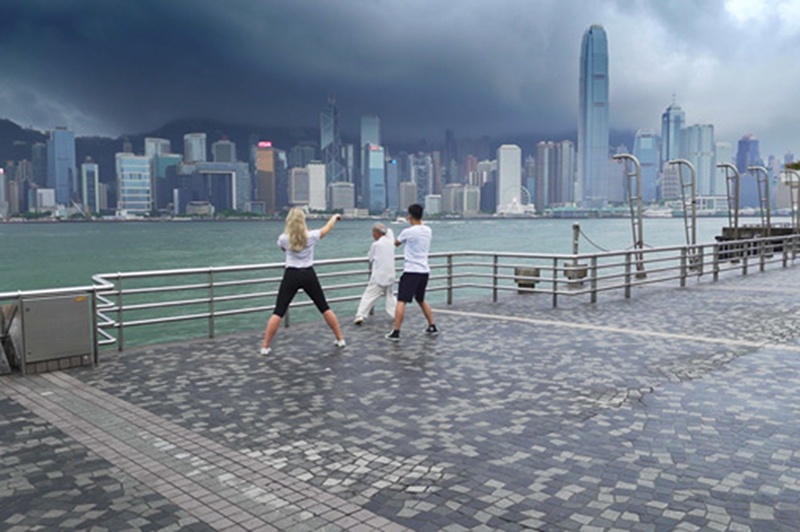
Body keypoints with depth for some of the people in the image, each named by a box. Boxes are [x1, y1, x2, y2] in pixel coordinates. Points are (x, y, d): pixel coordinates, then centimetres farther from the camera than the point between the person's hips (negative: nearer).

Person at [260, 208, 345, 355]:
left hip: (291, 275, -1)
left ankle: (265, 347, -2)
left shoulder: (284, 238, -6)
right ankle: (340, 339, 22)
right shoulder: (311, 236, -5)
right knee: (324, 307, 15)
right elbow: (327, 228, 15)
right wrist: (335, 217, 35)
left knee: (278, 312, 1)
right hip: (308, 275, 1)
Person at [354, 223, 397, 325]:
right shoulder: (390, 242, 4)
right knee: (390, 296, 21)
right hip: (390, 275, 6)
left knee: (369, 295, -6)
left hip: (378, 276, -6)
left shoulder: (376, 244, -11)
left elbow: (370, 258, 3)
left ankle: (360, 316, -13)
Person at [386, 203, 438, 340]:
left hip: (411, 271, -7)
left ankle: (396, 332, -11)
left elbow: (396, 243, 8)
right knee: (421, 300, 23)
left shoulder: (408, 232, -11)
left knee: (401, 301, -7)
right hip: (424, 271, 7)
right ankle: (432, 327, 25)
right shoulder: (428, 231, 6)